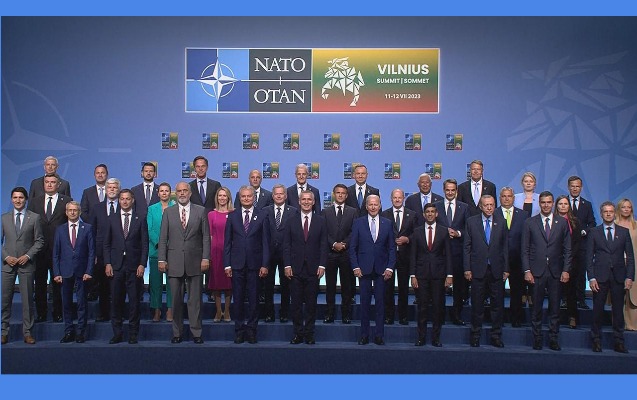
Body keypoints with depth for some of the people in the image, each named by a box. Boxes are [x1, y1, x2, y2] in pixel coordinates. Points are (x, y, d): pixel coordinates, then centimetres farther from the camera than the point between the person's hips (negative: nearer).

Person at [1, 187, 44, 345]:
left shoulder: (34, 217, 3)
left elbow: (39, 241, 2)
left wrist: (28, 256, -9)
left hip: (26, 263, -1)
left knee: (27, 299, 2)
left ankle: (27, 332, 9)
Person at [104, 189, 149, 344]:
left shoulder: (140, 218, 5)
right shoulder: (112, 219, 9)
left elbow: (145, 243, 2)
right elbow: (107, 243, 9)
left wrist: (142, 264, -5)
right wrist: (108, 263, -1)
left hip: (134, 265, -1)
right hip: (116, 265, 1)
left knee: (134, 300, 2)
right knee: (116, 301, 4)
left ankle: (133, 334, 10)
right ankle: (117, 333, 14)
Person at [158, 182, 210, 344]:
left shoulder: (201, 211, 5)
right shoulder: (168, 212, 8)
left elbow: (206, 236, 3)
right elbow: (163, 238, 5)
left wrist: (205, 258, -5)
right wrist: (161, 259, -2)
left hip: (194, 262, -1)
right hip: (174, 262, 1)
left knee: (195, 299, 3)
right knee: (176, 299, 6)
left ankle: (196, 333, 11)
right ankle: (177, 333, 16)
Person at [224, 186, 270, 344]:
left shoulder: (262, 216, 3)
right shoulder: (232, 216, 7)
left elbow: (266, 242, 1)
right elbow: (227, 242, 6)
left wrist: (264, 265, -5)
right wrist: (227, 264, -1)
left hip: (255, 264, -1)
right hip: (237, 264, 1)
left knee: (253, 298, 4)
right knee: (238, 298, 5)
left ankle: (251, 329, 14)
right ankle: (239, 330, 16)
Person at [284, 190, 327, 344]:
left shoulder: (320, 221, 6)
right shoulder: (291, 220, 6)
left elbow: (323, 245, 3)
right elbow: (286, 244, 3)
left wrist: (322, 265, -5)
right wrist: (287, 265, -5)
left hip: (313, 268, 0)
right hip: (295, 268, 0)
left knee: (311, 303, 4)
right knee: (296, 303, 3)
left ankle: (309, 334, 13)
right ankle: (298, 333, 12)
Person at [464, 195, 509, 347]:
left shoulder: (501, 222, 6)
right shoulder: (471, 222, 3)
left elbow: (505, 247, 6)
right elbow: (467, 247, 2)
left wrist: (506, 269, 1)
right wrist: (467, 268, -4)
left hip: (496, 270, 1)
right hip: (478, 269, -1)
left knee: (498, 304, 5)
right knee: (477, 305, 5)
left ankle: (496, 336, 16)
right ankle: (475, 335, 17)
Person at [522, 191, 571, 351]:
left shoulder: (562, 222, 8)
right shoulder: (529, 223, 5)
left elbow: (567, 249, 7)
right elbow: (525, 249, 3)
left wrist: (566, 270, -2)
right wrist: (527, 270, -5)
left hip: (555, 272, 1)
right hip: (536, 272, -1)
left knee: (555, 307, 5)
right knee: (536, 307, 4)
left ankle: (553, 339, 15)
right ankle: (537, 338, 14)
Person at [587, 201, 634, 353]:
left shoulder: (624, 232, 8)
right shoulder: (594, 232, 5)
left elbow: (630, 256, 6)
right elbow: (589, 257, 2)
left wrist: (629, 277, -3)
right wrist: (591, 278, -6)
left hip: (618, 277, 1)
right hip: (600, 277, -1)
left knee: (618, 310, 5)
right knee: (598, 310, 3)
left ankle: (618, 342, 14)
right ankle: (596, 341, 13)